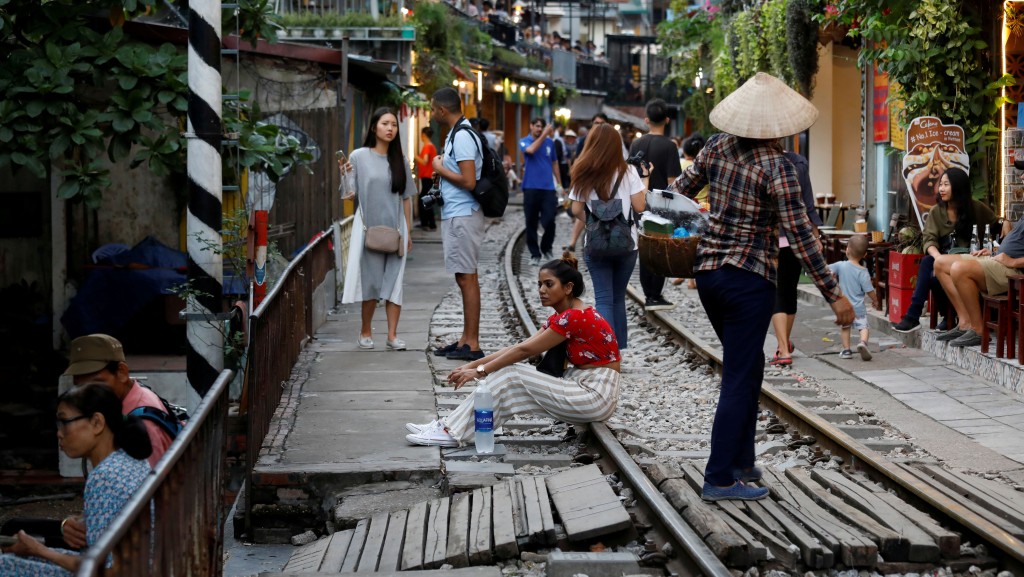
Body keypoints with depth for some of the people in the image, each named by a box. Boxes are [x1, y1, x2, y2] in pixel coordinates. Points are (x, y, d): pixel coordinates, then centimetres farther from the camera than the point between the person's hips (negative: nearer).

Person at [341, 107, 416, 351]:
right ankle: (366, 331, 17)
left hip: (395, 229, 2)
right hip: (369, 227, -2)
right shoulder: (359, 157, -1)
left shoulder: (399, 160, 8)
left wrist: (408, 231, 9)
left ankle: (392, 335, 1)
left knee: (393, 281, 0)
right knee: (370, 281, 2)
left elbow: (406, 198, 11)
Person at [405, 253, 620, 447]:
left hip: (595, 395, -9)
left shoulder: (575, 317, -18)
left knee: (511, 376, -14)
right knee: (508, 373, -3)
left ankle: (454, 433, -11)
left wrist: (480, 371, -10)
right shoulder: (561, 317, 12)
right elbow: (519, 347, 11)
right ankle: (450, 425, -4)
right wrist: (473, 365, 4)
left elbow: (524, 350, -16)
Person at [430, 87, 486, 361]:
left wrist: (441, 170, -10)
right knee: (464, 278, 14)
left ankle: (472, 344, -5)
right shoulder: (456, 134, 15)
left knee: (467, 278, -8)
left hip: (462, 216, -11)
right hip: (455, 215, 11)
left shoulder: (462, 137, -17)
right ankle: (466, 339, 20)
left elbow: (469, 181, -23)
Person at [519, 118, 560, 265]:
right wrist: (544, 135, -24)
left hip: (548, 187, 1)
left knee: (549, 221, -7)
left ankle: (546, 248, 17)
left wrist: (559, 183, 16)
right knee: (531, 223, 3)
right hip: (531, 187, -1)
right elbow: (531, 150, -23)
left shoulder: (550, 142, 8)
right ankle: (535, 254, 13)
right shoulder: (524, 141, 1)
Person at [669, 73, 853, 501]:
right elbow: (800, 234, -18)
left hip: (707, 271, 7)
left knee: (747, 368, 21)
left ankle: (741, 461, 26)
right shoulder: (776, 167, -16)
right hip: (748, 280, -7)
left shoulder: (718, 146, 1)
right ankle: (719, 478, 0)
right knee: (739, 378, -1)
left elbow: (681, 189, 10)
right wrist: (834, 294, -16)